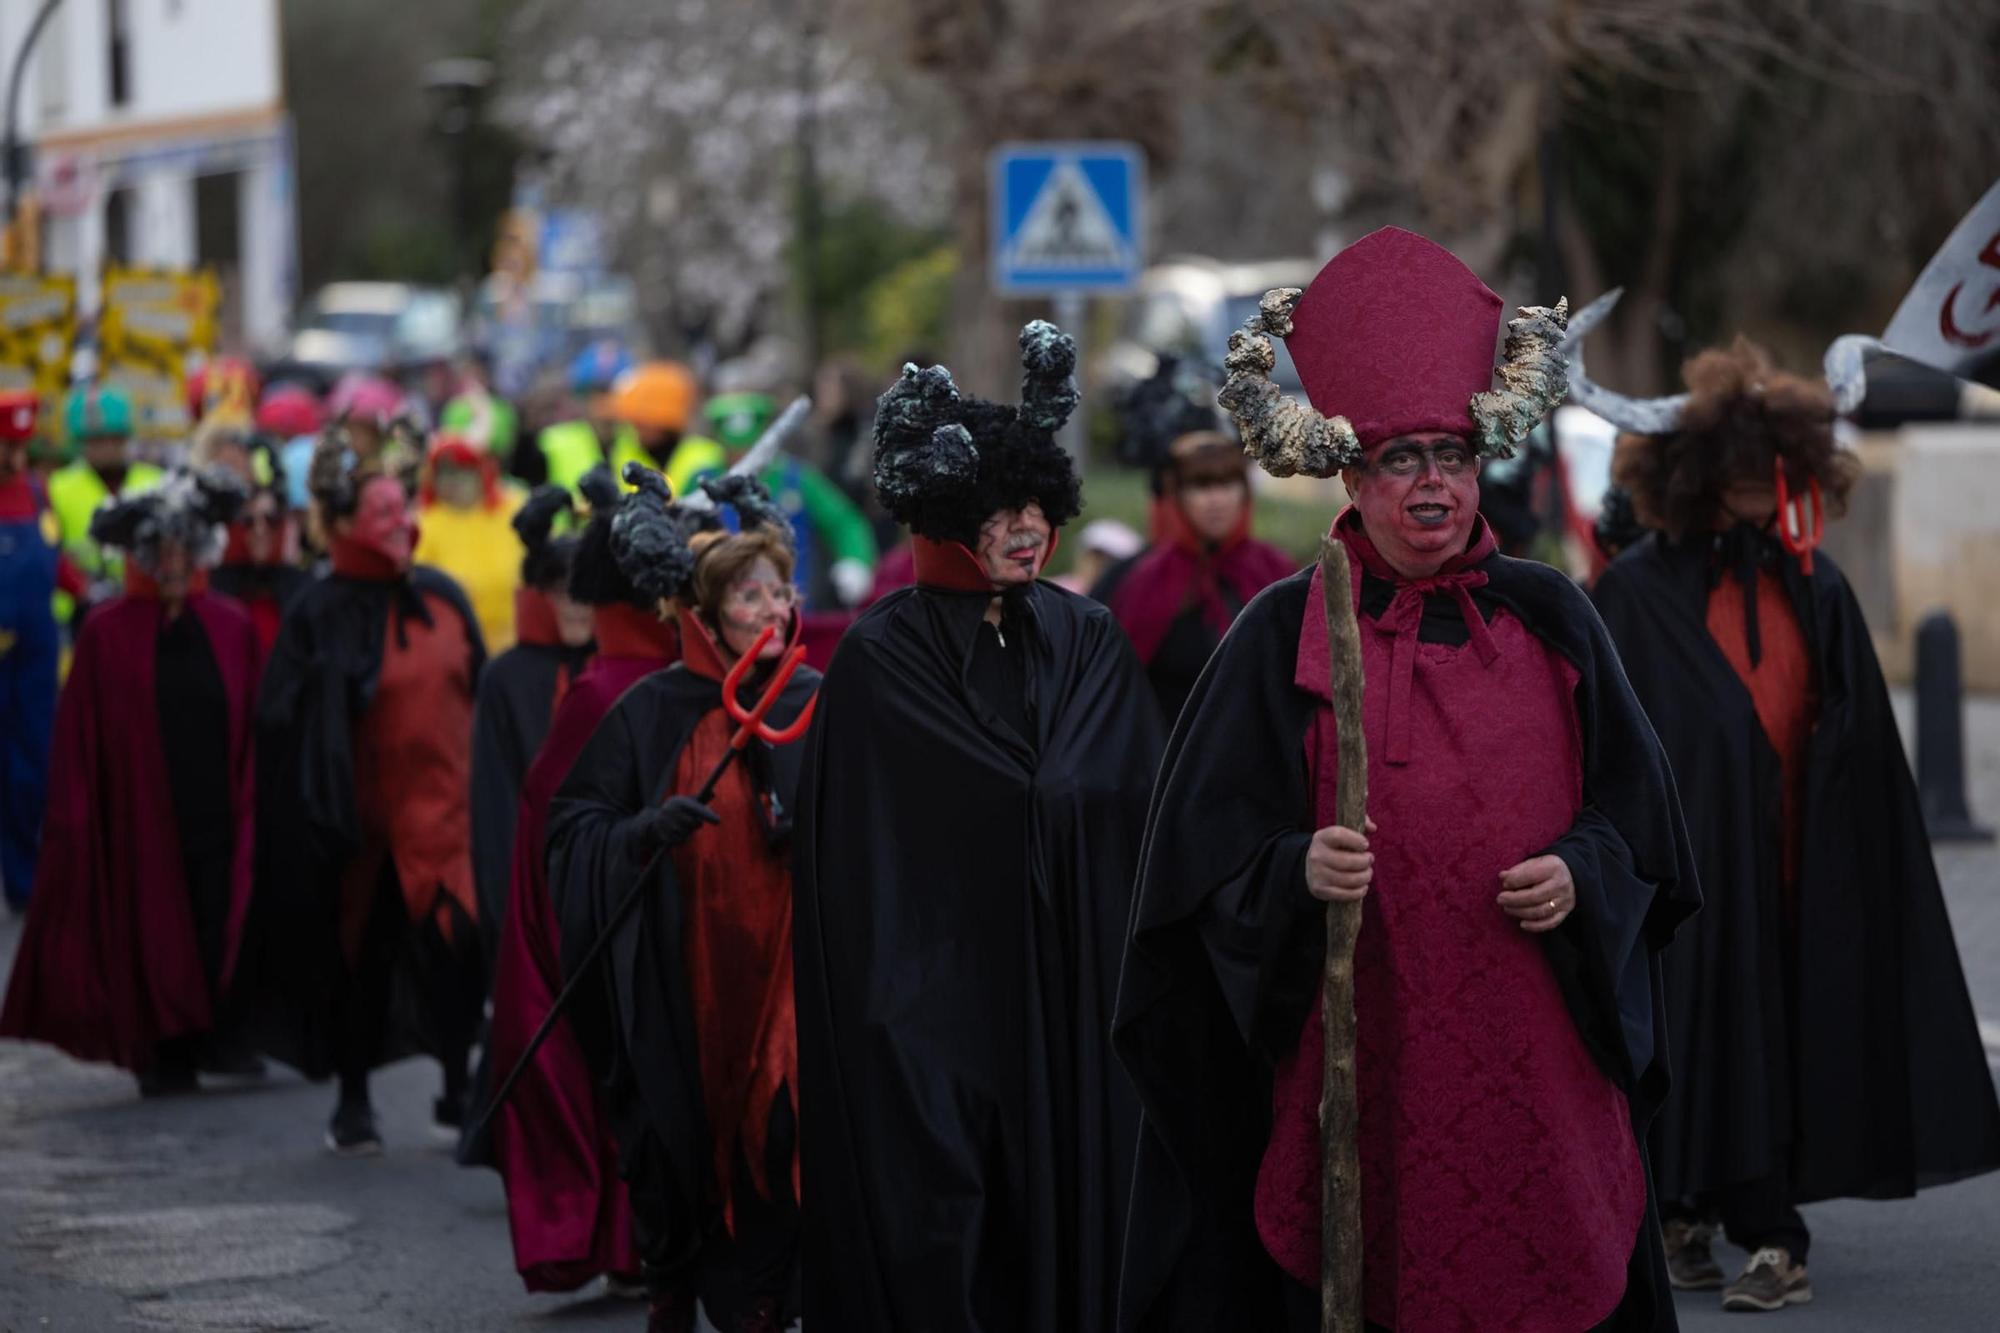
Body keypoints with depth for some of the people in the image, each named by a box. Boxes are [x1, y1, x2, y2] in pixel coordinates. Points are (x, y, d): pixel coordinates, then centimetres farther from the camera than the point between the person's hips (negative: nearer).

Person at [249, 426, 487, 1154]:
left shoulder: (441, 596, 8)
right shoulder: (321, 614, -5)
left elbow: (481, 691, 16)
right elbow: (285, 720, -7)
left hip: (446, 804, 3)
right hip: (368, 816, -3)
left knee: (461, 947, -8)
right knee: (362, 955, 6)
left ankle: (459, 1088, 9)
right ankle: (353, 1102, 21)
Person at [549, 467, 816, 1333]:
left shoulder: (818, 704, 2)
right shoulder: (651, 712, -2)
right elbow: (575, 829, -2)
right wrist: (645, 832, -20)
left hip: (784, 966, 1)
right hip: (678, 980, -1)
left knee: (774, 1142, -5)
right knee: (682, 1143, 7)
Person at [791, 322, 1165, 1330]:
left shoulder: (1089, 642, 9)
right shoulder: (884, 656, -5)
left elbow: (1133, 810, 6)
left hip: (1068, 999, 4)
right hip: (937, 991, -4)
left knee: (1066, 1204, 4)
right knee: (938, 1222, -4)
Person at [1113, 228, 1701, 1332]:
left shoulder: (1546, 619, 8)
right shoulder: (1285, 634, 1)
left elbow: (1635, 803, 11)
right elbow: (1211, 848, -1)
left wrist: (1580, 871, -8)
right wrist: (1298, 871, -20)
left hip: (1535, 1059, 2)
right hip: (1359, 1055, -2)